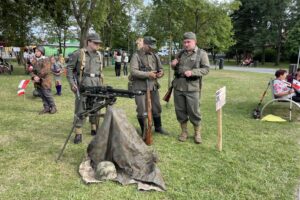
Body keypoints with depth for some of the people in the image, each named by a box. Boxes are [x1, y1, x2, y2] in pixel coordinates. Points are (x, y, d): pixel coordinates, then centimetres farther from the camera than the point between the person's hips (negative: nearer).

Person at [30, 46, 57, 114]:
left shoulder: (46, 60, -10)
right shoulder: (34, 60, 11)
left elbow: (46, 71, -20)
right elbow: (32, 70, 6)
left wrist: (39, 77, -16)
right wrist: (34, 77, -13)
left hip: (44, 81, -7)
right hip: (37, 82, 7)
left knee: (47, 95, -4)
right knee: (42, 96, 10)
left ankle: (53, 107, 10)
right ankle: (46, 108, 20)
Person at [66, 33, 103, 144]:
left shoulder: (99, 55, 12)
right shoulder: (79, 54, -4)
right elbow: (69, 68, -1)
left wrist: (101, 84, 16)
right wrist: (72, 83, -9)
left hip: (96, 85, 5)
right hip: (83, 85, -5)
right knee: (80, 108, -4)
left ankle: (94, 129, 27)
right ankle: (78, 133, 2)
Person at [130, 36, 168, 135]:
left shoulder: (155, 56, 11)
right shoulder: (136, 56, -6)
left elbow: (160, 68, 19)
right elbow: (133, 71, -16)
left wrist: (161, 72, -5)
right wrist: (147, 74, -23)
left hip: (153, 86, 5)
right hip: (140, 87, -5)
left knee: (156, 108, 13)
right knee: (142, 111, 1)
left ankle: (158, 127, 32)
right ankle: (144, 131, 17)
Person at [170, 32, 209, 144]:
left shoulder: (202, 53, -1)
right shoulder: (180, 53, 13)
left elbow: (206, 69, -7)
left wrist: (192, 72, -21)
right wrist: (173, 65, 0)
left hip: (192, 88, -4)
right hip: (178, 86, 5)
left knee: (194, 111, 0)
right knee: (180, 110, 10)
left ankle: (197, 133, 18)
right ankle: (184, 132, 24)